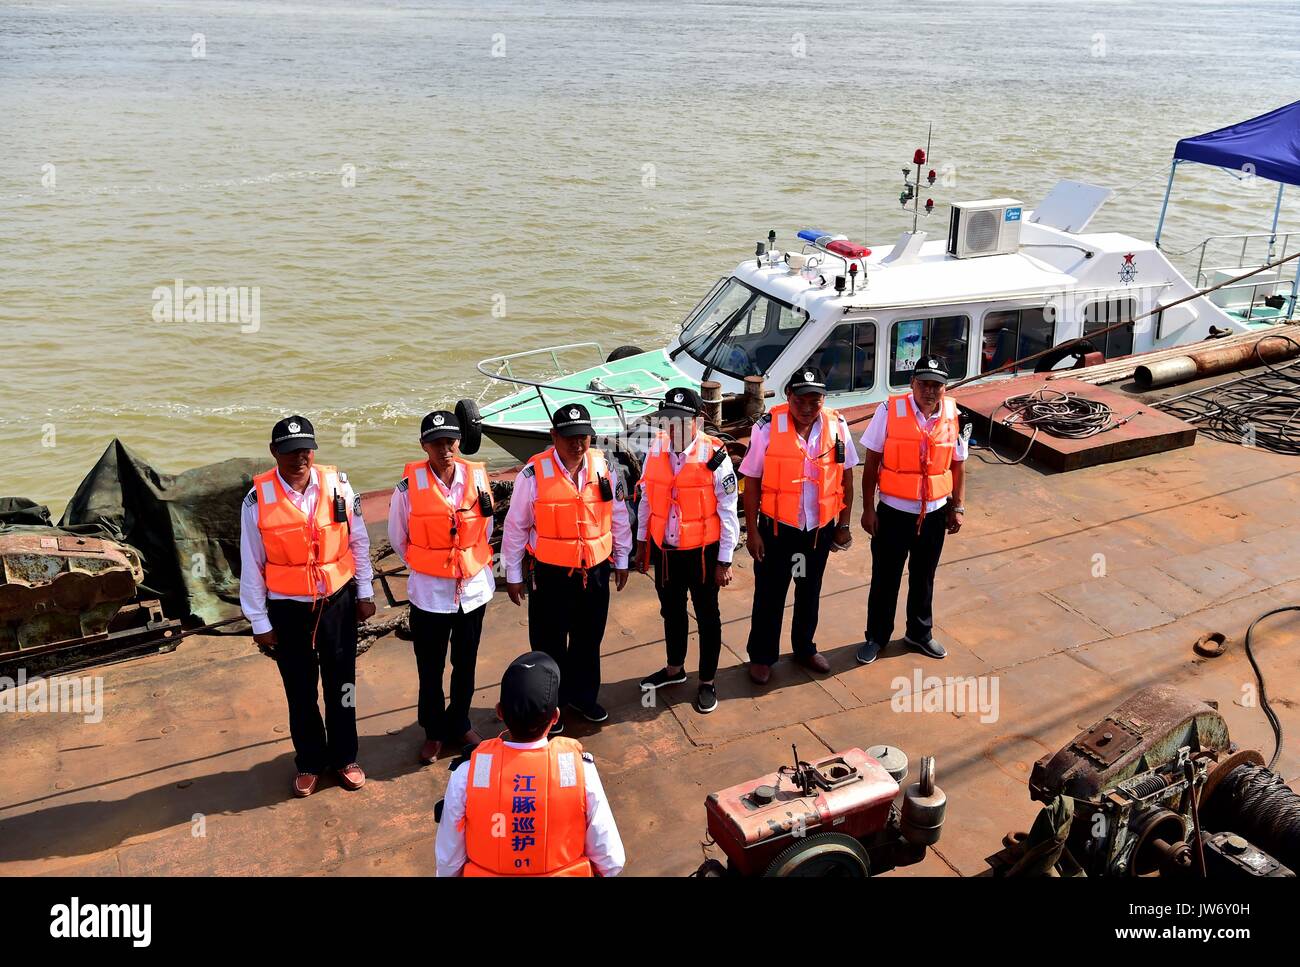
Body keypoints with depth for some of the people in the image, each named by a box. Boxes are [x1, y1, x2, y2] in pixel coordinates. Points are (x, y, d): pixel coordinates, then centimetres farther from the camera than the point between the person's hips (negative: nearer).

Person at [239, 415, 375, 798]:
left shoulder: (337, 485, -9)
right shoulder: (258, 499, -13)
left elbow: (358, 541, 2)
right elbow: (251, 565, -6)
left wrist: (364, 593, 6)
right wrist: (260, 622, -3)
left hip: (338, 602, 1)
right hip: (288, 609, -1)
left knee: (341, 685, 15)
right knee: (301, 692, 14)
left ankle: (344, 756, 35)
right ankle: (310, 762, 34)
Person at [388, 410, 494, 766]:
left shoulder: (477, 477, -7)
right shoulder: (409, 486, -13)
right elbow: (398, 538, 0)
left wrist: (470, 561, 10)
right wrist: (423, 566, 7)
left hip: (474, 588, 2)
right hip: (429, 592, -2)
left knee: (465, 664, 16)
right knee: (430, 668, 11)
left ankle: (459, 724, 36)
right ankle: (433, 732, 30)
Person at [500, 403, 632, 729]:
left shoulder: (604, 467, -5)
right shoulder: (534, 473, -15)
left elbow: (619, 516, 7)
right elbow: (515, 527, -6)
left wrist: (622, 560, 12)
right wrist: (513, 575, -2)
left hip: (596, 572, 3)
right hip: (550, 576, -3)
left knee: (589, 640, 20)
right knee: (549, 644, 11)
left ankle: (582, 695, 42)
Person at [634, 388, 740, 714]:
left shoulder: (714, 457, -17)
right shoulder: (656, 450, -4)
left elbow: (727, 513, -12)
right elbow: (646, 499, 8)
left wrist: (724, 561, -10)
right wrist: (642, 543, 12)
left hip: (702, 552, -4)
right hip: (664, 550, 5)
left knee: (707, 617, 12)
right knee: (671, 611, 22)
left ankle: (707, 683, 29)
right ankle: (674, 669, 44)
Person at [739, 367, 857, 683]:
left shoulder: (836, 426, -8)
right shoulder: (768, 427, -17)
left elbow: (846, 477, 2)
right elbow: (752, 481, -11)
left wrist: (844, 524, 4)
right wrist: (752, 531, -11)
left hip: (820, 528, 3)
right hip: (777, 527, -3)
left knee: (810, 592, 21)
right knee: (770, 595, 9)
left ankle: (805, 648, 41)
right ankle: (761, 656, 27)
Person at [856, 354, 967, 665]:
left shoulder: (953, 416, -5)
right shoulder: (890, 411, -14)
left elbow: (958, 465, 6)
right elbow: (872, 462, -8)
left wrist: (958, 507, 6)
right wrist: (868, 508, -8)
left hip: (934, 514, 3)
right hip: (893, 512, -3)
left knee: (924, 578, 19)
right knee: (885, 578, 9)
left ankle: (920, 632, 39)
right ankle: (876, 637, 27)